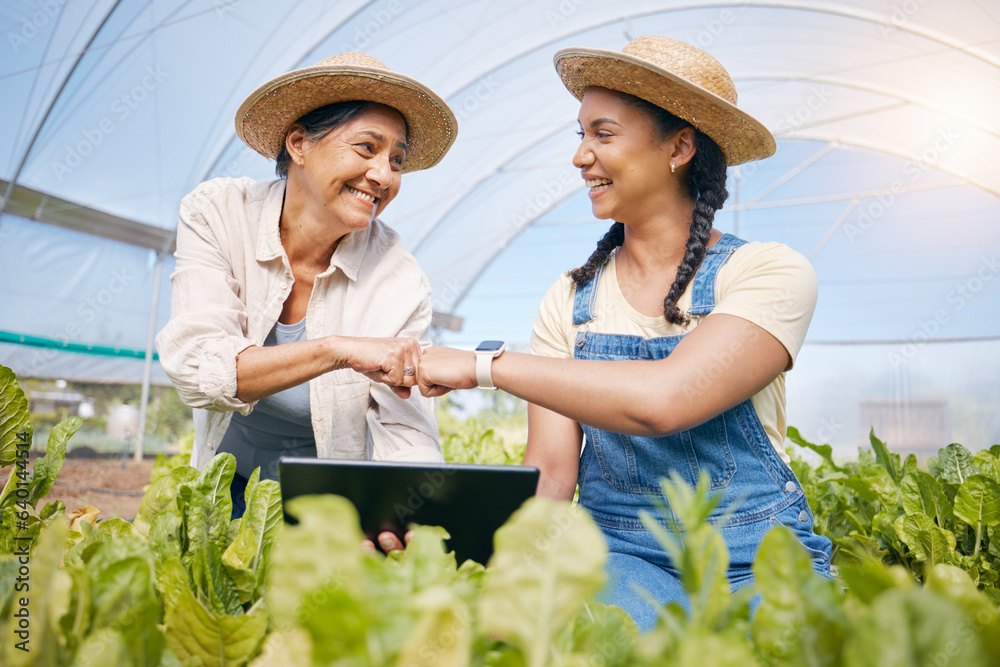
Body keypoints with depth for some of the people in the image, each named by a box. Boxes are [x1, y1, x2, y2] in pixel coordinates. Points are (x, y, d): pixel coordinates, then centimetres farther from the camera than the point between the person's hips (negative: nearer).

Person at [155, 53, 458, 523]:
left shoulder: (399, 284, -16)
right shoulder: (216, 214, -13)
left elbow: (408, 438, -19)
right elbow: (195, 368, -23)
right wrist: (339, 350, -35)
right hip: (229, 492, 1)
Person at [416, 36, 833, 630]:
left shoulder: (770, 272, -9)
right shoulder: (571, 301, 4)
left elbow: (664, 401, -27)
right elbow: (549, 470, -1)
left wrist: (487, 365, -20)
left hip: (755, 564, 0)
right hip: (621, 557, 1)